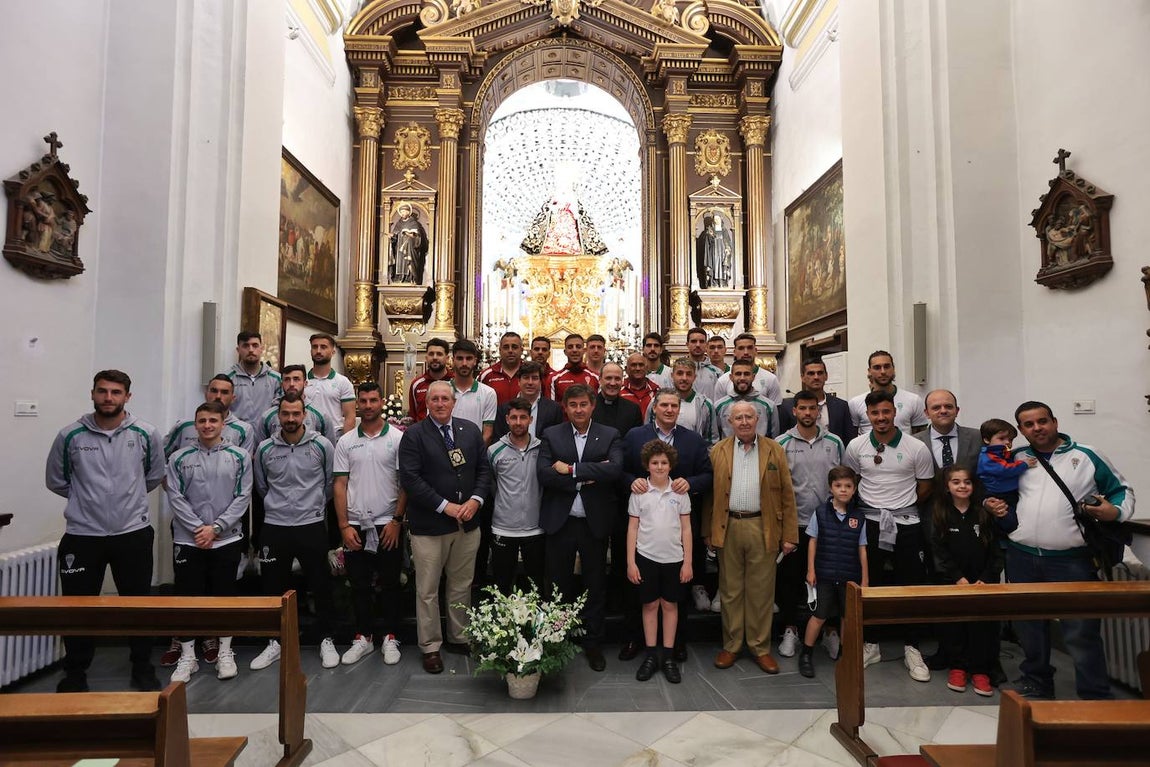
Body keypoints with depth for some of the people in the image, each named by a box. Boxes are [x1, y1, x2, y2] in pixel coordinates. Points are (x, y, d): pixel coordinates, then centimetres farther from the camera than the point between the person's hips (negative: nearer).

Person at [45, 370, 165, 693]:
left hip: (133, 533, 0)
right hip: (82, 535, 0)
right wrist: (86, 498, 7)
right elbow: (55, 480, 7)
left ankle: (143, 669, 26)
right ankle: (75, 675, 29)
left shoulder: (145, 434, -4)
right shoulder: (70, 435, -5)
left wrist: (129, 497, 9)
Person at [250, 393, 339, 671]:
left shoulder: (322, 445, -6)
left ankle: (327, 640, 20)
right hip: (274, 527, 2)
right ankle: (275, 642, 30)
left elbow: (331, 482, 5)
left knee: (321, 586, 5)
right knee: (273, 588, 13)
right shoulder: (264, 449, 1)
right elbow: (261, 487, 16)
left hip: (311, 526, -2)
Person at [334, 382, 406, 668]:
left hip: (388, 524, -2)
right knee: (360, 585, 12)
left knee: (390, 583, 8)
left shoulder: (397, 438, -3)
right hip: (355, 525, 2)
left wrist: (396, 520, -9)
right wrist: (344, 525, -3)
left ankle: (390, 638, 21)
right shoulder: (345, 442, 4)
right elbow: (339, 485, 3)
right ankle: (363, 637, 27)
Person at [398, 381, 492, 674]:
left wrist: (476, 500, -8)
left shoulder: (471, 430, 7)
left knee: (462, 585, 17)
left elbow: (484, 469, 8)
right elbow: (410, 478, -13)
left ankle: (460, 636, 34)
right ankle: (430, 646, 24)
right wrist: (444, 506, -17)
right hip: (429, 525, -3)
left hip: (468, 523, 4)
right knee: (427, 590, 7)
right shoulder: (414, 435, -6)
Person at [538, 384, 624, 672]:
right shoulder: (551, 435, 1)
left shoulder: (609, 436, 0)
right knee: (558, 584, 13)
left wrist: (571, 469, -19)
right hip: (560, 521, 0)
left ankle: (593, 643, 30)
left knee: (595, 586, 12)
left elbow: (615, 469, -18)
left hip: (594, 522, 0)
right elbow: (544, 474, -12)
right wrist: (588, 477, -18)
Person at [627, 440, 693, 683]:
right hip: (646, 557, 0)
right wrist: (630, 562, -3)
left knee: (670, 605, 10)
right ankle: (650, 655, 20)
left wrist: (687, 562, -1)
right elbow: (632, 528, 0)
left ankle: (668, 657, 20)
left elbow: (686, 529, 3)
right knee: (650, 605, 8)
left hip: (674, 558, 1)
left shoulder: (679, 492, -1)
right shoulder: (639, 492, -3)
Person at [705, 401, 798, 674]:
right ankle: (731, 645, 22)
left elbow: (786, 495, 2)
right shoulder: (718, 451, 5)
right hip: (728, 527, 1)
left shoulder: (775, 450, 4)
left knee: (761, 591, 7)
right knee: (730, 590, 9)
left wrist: (789, 535, -2)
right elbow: (710, 493, 5)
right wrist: (707, 531, 2)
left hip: (763, 528, 0)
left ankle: (761, 647, 21)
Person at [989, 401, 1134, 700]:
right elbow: (1001, 494, 22)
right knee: (1028, 626, 16)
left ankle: (1095, 697, 14)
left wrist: (1115, 511, -12)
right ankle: (1036, 681, 34)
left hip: (1071, 560, -3)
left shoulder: (1087, 456, 1)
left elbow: (1122, 490, 7)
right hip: (1021, 559, 4)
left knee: (1081, 633, -2)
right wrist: (992, 504, 1)